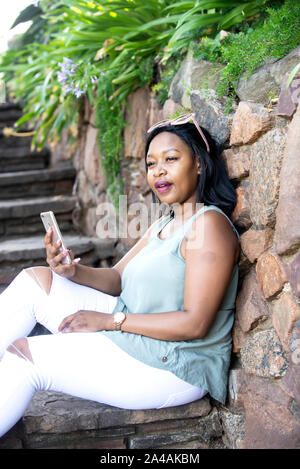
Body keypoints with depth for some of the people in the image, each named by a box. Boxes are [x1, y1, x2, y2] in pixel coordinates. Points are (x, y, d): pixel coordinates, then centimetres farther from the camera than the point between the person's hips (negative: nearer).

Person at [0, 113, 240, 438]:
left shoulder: (210, 223, -17)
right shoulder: (163, 225, 13)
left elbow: (195, 323, -23)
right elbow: (117, 279, 12)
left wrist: (109, 320, -18)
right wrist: (73, 271, -10)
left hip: (174, 368, -9)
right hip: (129, 333, 9)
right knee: (33, 280, 1)